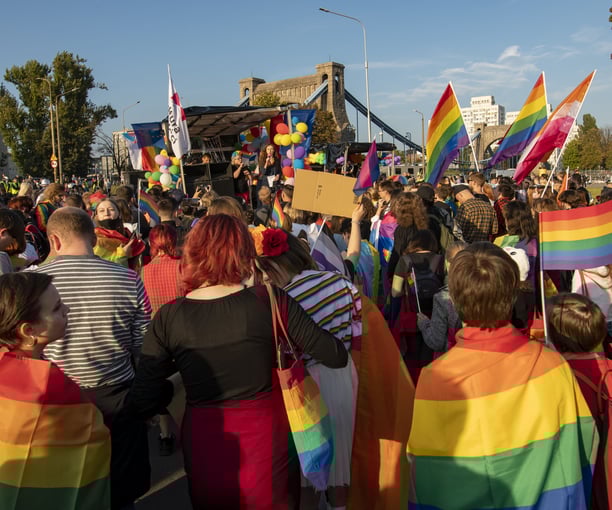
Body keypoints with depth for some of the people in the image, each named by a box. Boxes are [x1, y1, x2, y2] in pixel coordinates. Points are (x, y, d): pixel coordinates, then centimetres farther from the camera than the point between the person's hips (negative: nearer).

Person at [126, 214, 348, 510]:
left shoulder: (168, 318, -11)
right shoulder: (269, 300, -15)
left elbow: (142, 406, -7)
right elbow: (337, 357, -10)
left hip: (205, 447, 2)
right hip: (267, 443, -1)